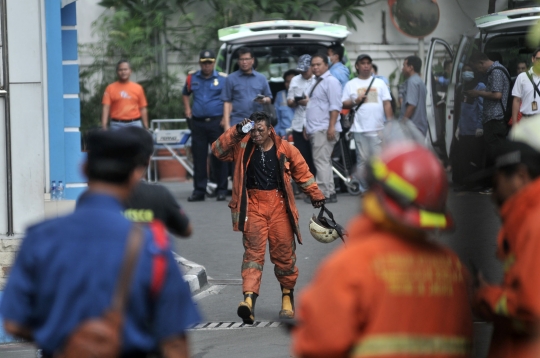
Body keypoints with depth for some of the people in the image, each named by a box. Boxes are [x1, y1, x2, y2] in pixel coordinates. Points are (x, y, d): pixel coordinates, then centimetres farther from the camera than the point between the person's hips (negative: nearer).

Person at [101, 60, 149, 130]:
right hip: (117, 125, -2)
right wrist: (104, 125, -16)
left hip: (134, 124, 2)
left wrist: (146, 127, 5)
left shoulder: (138, 88, 10)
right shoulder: (110, 88, 4)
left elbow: (143, 109, 10)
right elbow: (106, 108, -3)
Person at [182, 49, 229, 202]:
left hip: (217, 122, -3)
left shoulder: (223, 79, 0)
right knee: (199, 158, 4)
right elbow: (185, 94, 28)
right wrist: (187, 109, 15)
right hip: (198, 123, 3)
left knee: (219, 157, 0)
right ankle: (199, 191, 9)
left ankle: (222, 190, 6)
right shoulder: (192, 79, 10)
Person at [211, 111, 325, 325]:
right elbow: (218, 150, -5)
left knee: (284, 252, 5)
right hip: (253, 205, -1)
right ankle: (249, 298, -23)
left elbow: (302, 171, 14)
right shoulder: (243, 147, 4)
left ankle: (287, 296, 24)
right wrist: (237, 132, -14)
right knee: (253, 251, -11)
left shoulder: (285, 149, 3)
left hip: (279, 204, 1)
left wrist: (316, 195, 19)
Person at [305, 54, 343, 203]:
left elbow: (335, 106, -16)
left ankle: (323, 194, -14)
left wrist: (331, 126, -22)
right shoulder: (315, 83, 21)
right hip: (315, 129, 10)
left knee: (321, 161, -13)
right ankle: (330, 192, 13)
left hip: (324, 129, -10)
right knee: (324, 162, 10)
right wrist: (307, 127, 24)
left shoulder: (330, 81, -8)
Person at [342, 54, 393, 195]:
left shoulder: (379, 83, 11)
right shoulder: (351, 84, 11)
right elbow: (344, 104, 10)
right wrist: (355, 101, -9)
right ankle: (363, 188, 7)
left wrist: (390, 122, -1)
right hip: (359, 128, 0)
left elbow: (387, 103, 8)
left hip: (377, 128, 0)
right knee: (362, 159, 2)